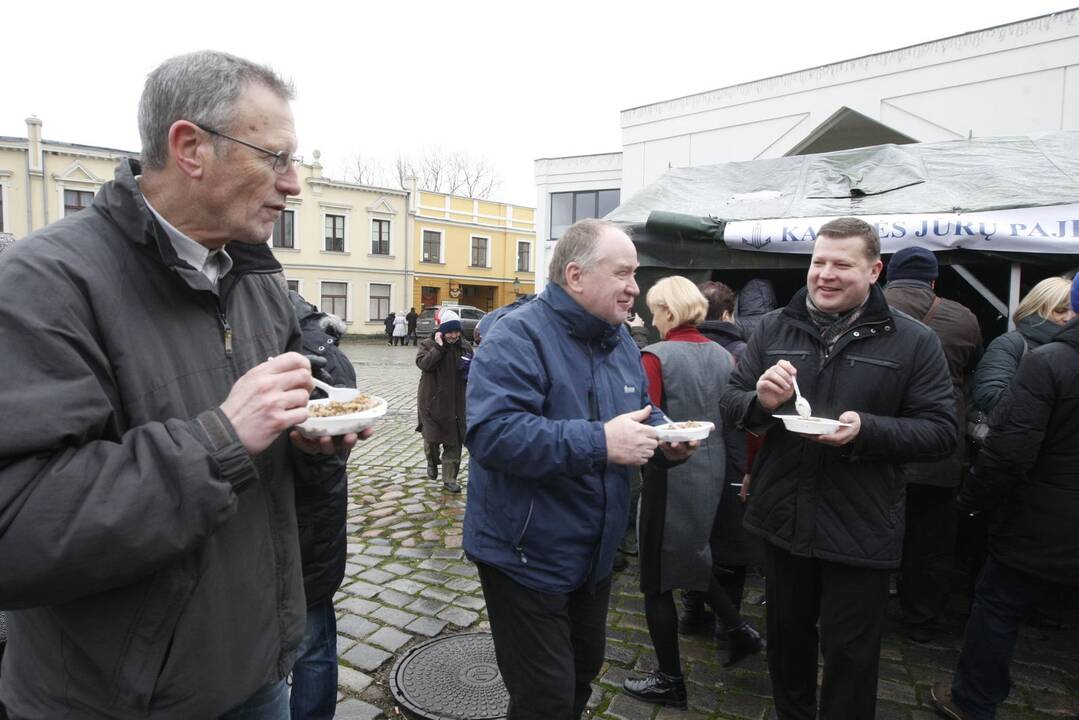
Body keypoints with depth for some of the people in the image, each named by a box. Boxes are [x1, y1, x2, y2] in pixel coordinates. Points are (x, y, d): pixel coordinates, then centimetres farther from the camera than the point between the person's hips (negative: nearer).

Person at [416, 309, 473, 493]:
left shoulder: (465, 346, 5)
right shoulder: (428, 345, -5)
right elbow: (423, 363, -23)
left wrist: (469, 372, -3)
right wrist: (439, 346, -23)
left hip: (456, 403, 3)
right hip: (432, 402, -3)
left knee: (454, 443, 4)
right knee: (432, 438, 2)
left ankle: (449, 479, 15)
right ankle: (432, 462, 36)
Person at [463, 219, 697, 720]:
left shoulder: (620, 339, 5)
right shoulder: (518, 337, -22)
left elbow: (641, 411, 19)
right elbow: (490, 431, -34)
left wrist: (666, 438, -4)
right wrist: (599, 443, -36)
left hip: (594, 555, 8)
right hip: (527, 558, -8)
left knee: (582, 676, 26)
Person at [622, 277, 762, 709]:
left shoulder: (655, 357, -17)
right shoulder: (723, 356, 3)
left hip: (670, 475, -7)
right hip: (712, 471, 7)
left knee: (658, 578, 9)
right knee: (691, 555, 30)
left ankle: (670, 681, 22)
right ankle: (739, 630, 31)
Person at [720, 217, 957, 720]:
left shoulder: (913, 341, -4)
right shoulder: (774, 328, 3)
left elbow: (941, 432, -7)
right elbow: (731, 404, 5)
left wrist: (865, 429, -23)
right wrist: (760, 402, -18)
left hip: (859, 530, -3)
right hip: (782, 517, 3)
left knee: (850, 657, 12)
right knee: (786, 636, 22)